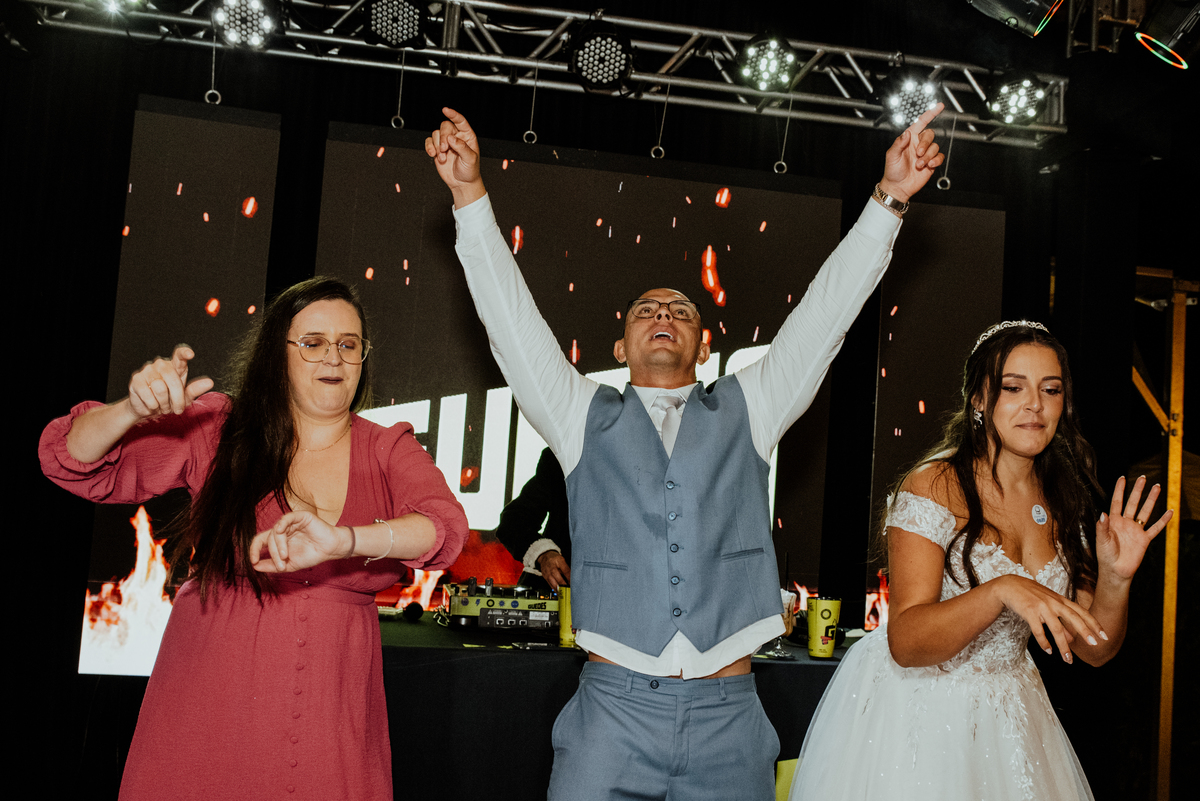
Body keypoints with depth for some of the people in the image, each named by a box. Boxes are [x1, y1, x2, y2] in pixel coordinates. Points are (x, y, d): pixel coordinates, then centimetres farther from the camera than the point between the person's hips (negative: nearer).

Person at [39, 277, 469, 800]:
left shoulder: (389, 451, 3)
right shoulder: (217, 430, 1)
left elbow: (445, 526, -16)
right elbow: (73, 463, 2)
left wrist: (345, 540, -35)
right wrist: (135, 410, -20)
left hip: (331, 716, 1)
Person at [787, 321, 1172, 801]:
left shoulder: (1063, 505, 1)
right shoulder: (935, 487, -16)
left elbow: (1093, 649, 2)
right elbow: (905, 643, -24)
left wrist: (1115, 578, -16)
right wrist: (1001, 591, -38)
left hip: (1008, 715, 5)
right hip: (915, 705, -5)